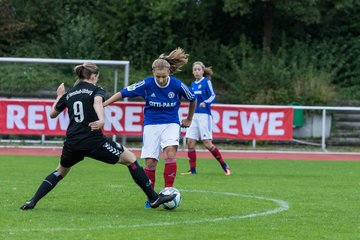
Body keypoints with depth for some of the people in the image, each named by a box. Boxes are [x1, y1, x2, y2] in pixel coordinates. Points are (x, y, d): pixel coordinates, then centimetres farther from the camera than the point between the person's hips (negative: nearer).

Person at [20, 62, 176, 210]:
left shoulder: (68, 94, 16)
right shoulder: (96, 90, 3)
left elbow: (52, 114, 28)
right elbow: (97, 102, -22)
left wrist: (59, 96, 43)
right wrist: (102, 120, -38)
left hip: (72, 143, 5)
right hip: (94, 141, -5)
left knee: (60, 171, 30)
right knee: (130, 159, 10)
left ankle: (32, 201, 14)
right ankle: (154, 198, 7)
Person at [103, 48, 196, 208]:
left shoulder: (177, 85, -12)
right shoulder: (147, 84, -14)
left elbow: (193, 99, 7)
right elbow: (123, 93, -8)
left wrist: (189, 119, 19)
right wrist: (103, 104, -13)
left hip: (171, 124, -1)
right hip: (151, 124, 1)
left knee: (170, 152, -26)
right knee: (150, 162, -5)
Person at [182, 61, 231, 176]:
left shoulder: (206, 81, -2)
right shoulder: (193, 84, 15)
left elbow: (213, 96, -9)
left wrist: (205, 103, -27)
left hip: (204, 115, -6)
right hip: (194, 115, 6)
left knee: (207, 143, -11)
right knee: (190, 141, -2)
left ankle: (225, 166, 0)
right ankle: (192, 169, 5)